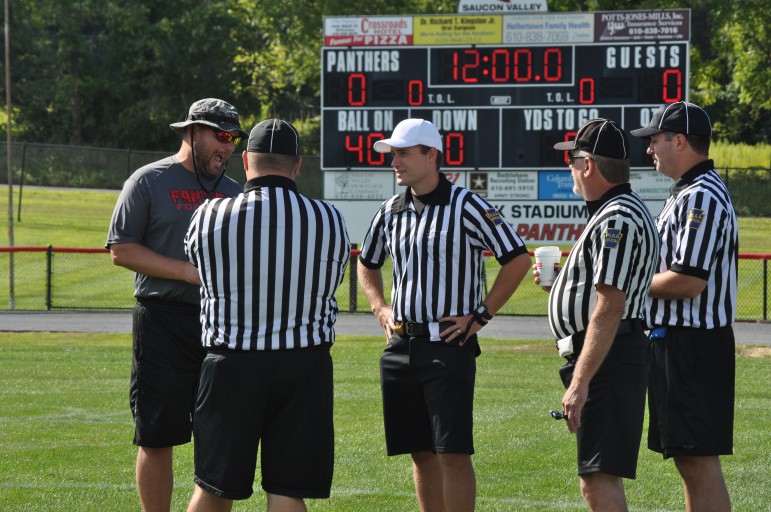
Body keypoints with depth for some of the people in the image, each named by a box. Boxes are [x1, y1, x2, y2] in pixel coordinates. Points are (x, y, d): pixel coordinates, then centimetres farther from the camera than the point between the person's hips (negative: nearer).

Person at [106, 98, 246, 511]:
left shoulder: (233, 192, 16)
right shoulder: (149, 182, -1)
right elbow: (121, 250, -6)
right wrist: (187, 271, -14)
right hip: (163, 325, -5)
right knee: (158, 436, -2)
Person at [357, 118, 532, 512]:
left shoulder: (466, 206, -7)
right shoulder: (391, 211, 11)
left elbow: (518, 259, -6)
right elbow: (367, 263, 29)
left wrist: (481, 315, -7)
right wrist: (380, 309, 14)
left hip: (449, 345, -6)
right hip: (401, 346, 6)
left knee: (453, 452, -9)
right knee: (421, 454, 9)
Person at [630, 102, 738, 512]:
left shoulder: (701, 197, -17)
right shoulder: (687, 193, 18)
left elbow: (688, 281, -23)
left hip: (691, 342, -11)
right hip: (674, 339, 11)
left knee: (699, 459, -10)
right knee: (687, 458, 14)